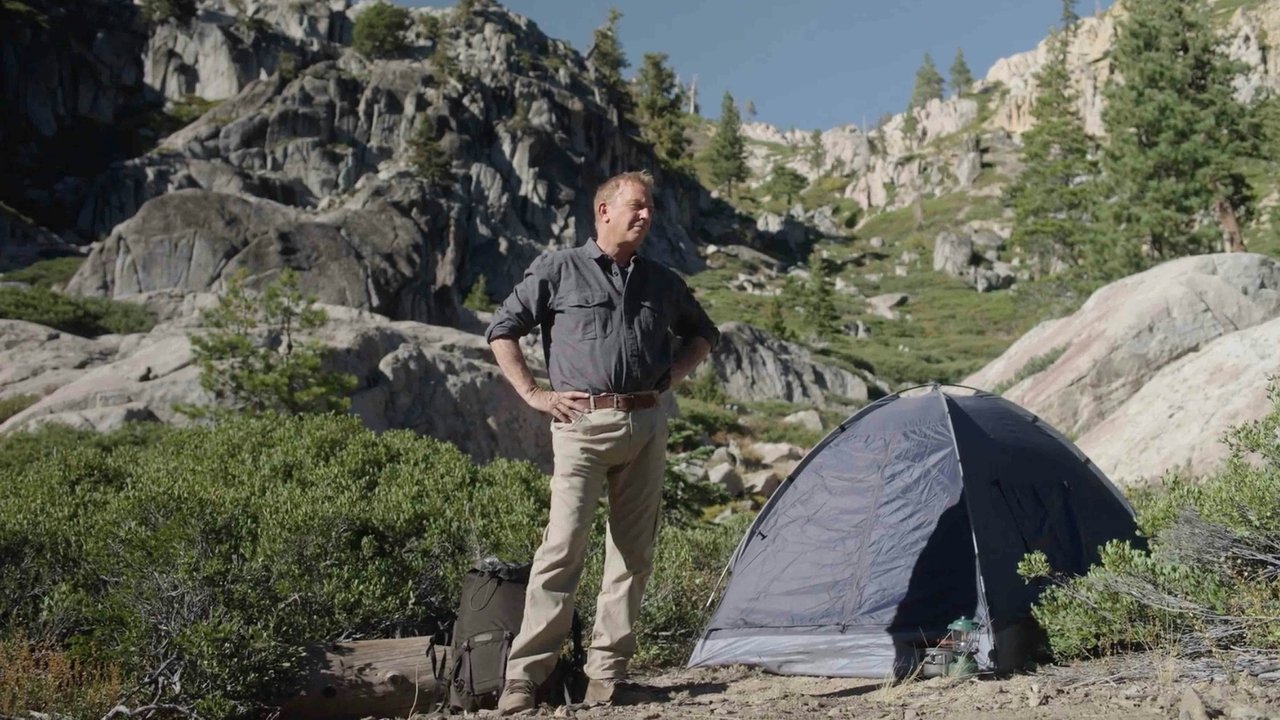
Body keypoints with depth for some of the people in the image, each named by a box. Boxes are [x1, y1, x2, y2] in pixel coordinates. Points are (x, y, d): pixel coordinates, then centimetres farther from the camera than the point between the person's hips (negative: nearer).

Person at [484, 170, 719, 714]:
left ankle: (607, 670, 17)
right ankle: (523, 674, -3)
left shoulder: (662, 282, 15)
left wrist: (674, 374, 12)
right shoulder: (557, 271, 3)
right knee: (563, 547, -10)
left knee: (634, 552, 6)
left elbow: (702, 333, 30)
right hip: (583, 424, -5)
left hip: (647, 425, 5)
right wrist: (533, 393, -2)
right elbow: (502, 331, 6)